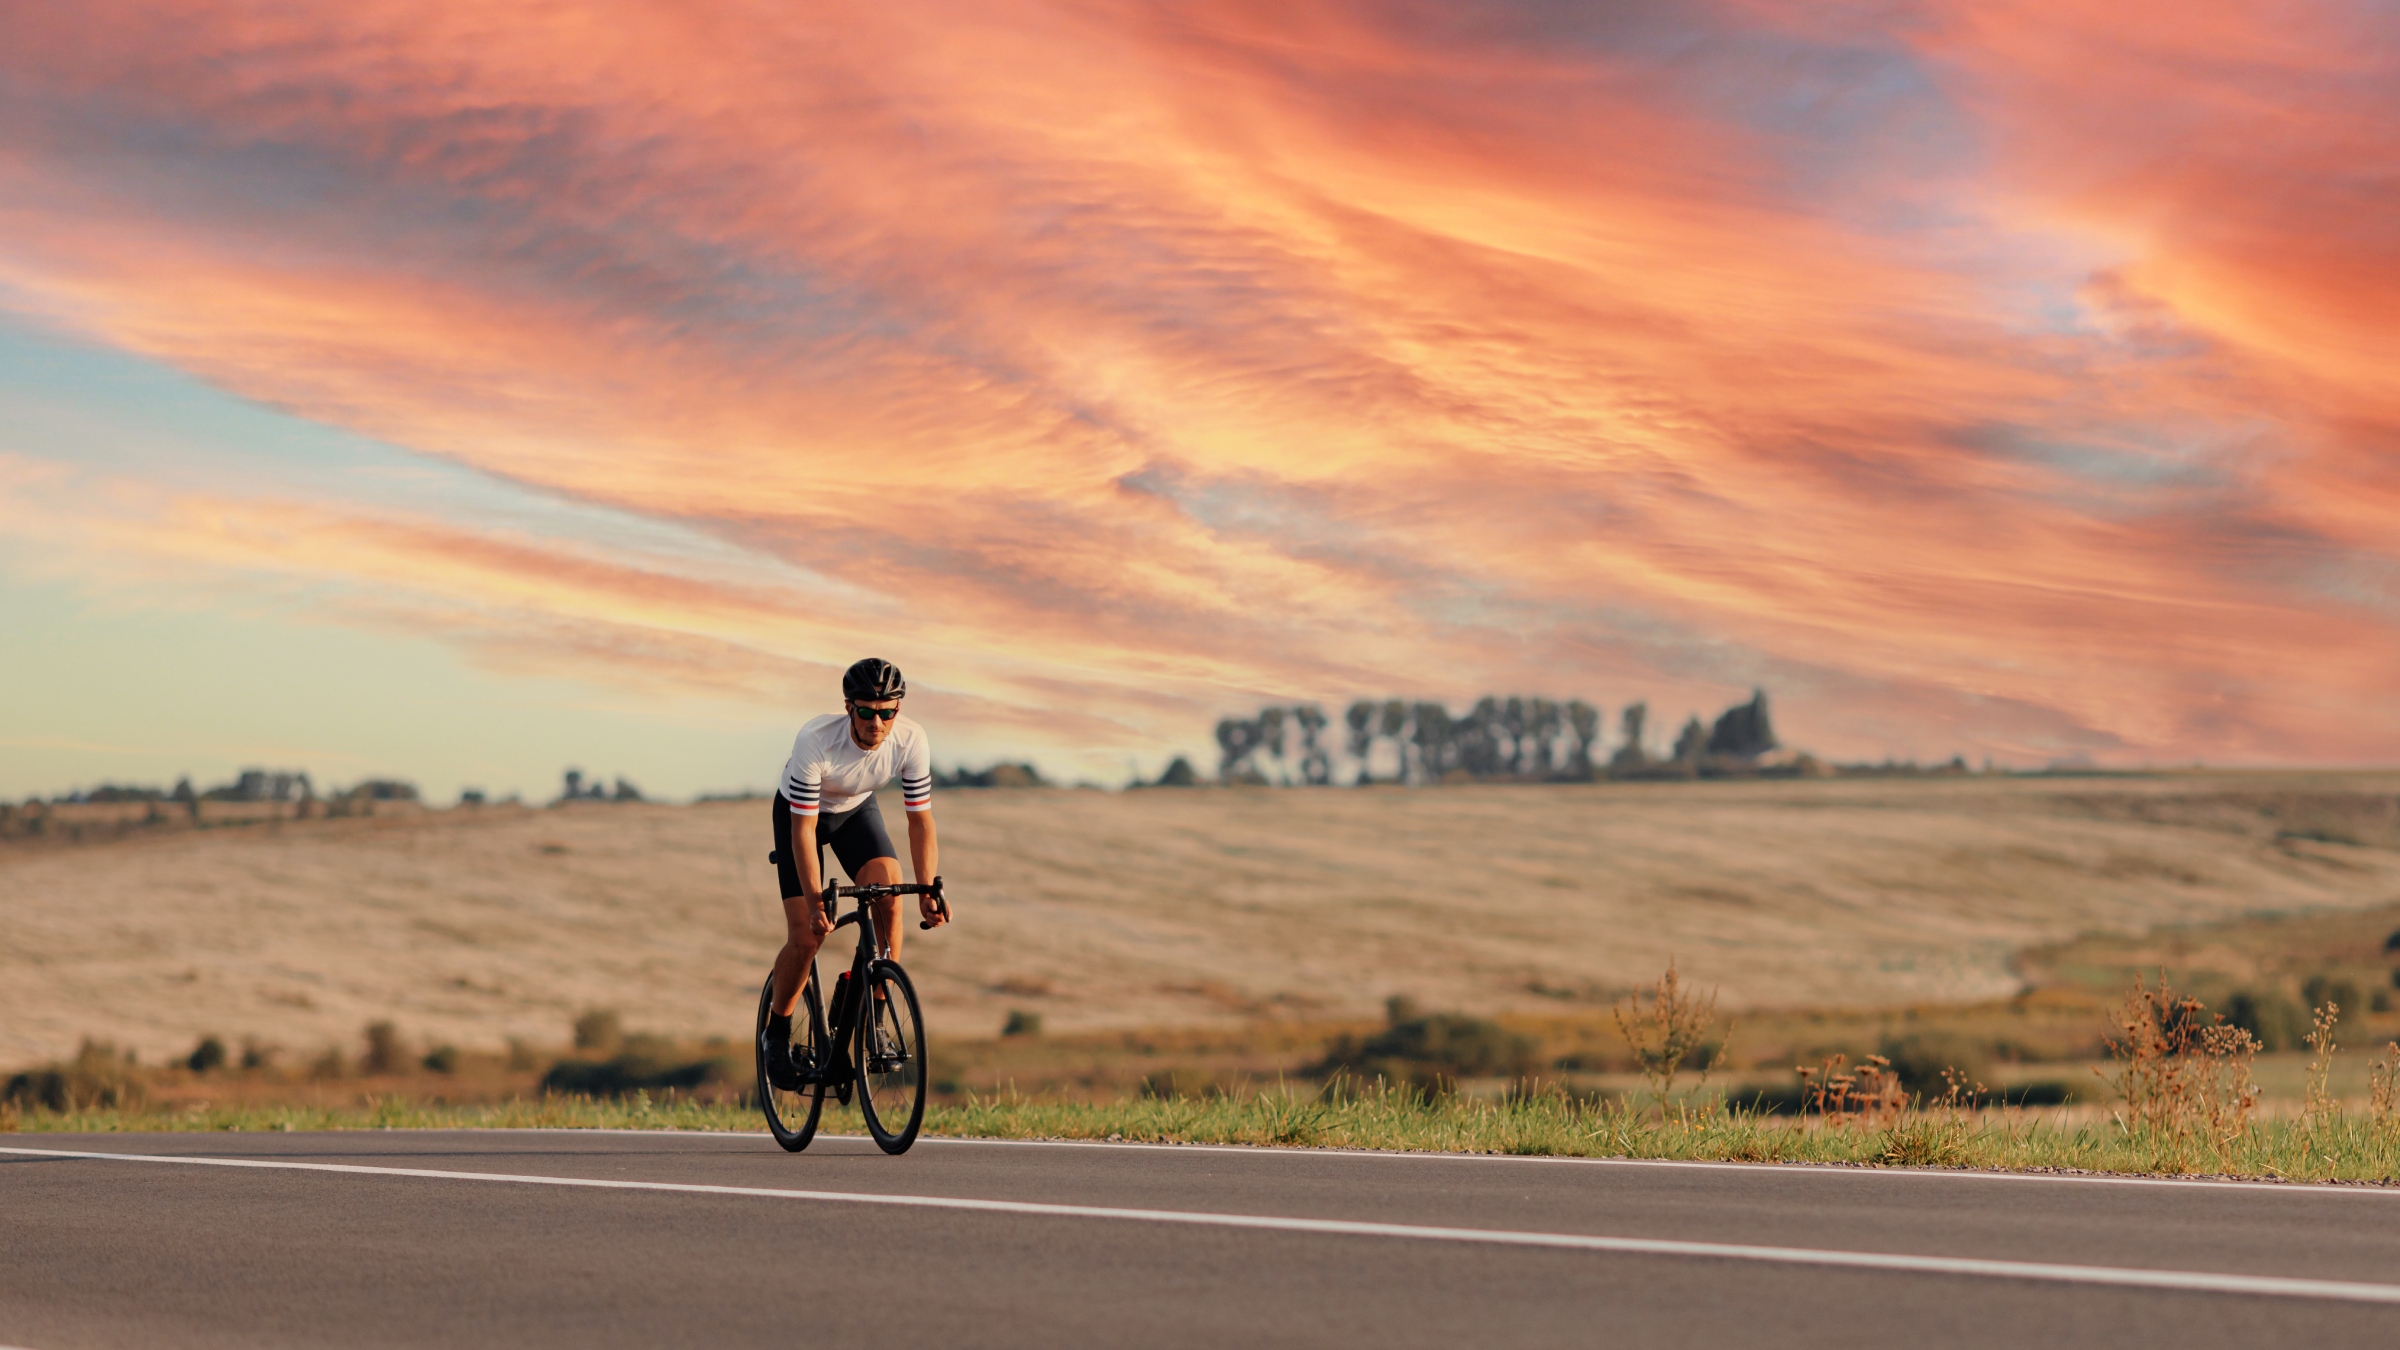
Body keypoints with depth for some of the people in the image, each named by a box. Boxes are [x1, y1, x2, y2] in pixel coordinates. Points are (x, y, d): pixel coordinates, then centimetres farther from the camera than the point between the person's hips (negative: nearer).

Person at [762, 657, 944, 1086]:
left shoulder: (911, 741, -28)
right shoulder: (816, 741, -38)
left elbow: (920, 820, -19)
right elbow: (803, 829, -32)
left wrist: (928, 892, -28)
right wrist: (816, 900, -38)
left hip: (857, 810, 3)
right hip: (799, 813, -3)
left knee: (889, 895, -23)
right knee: (806, 936, -12)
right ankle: (776, 1031, 12)